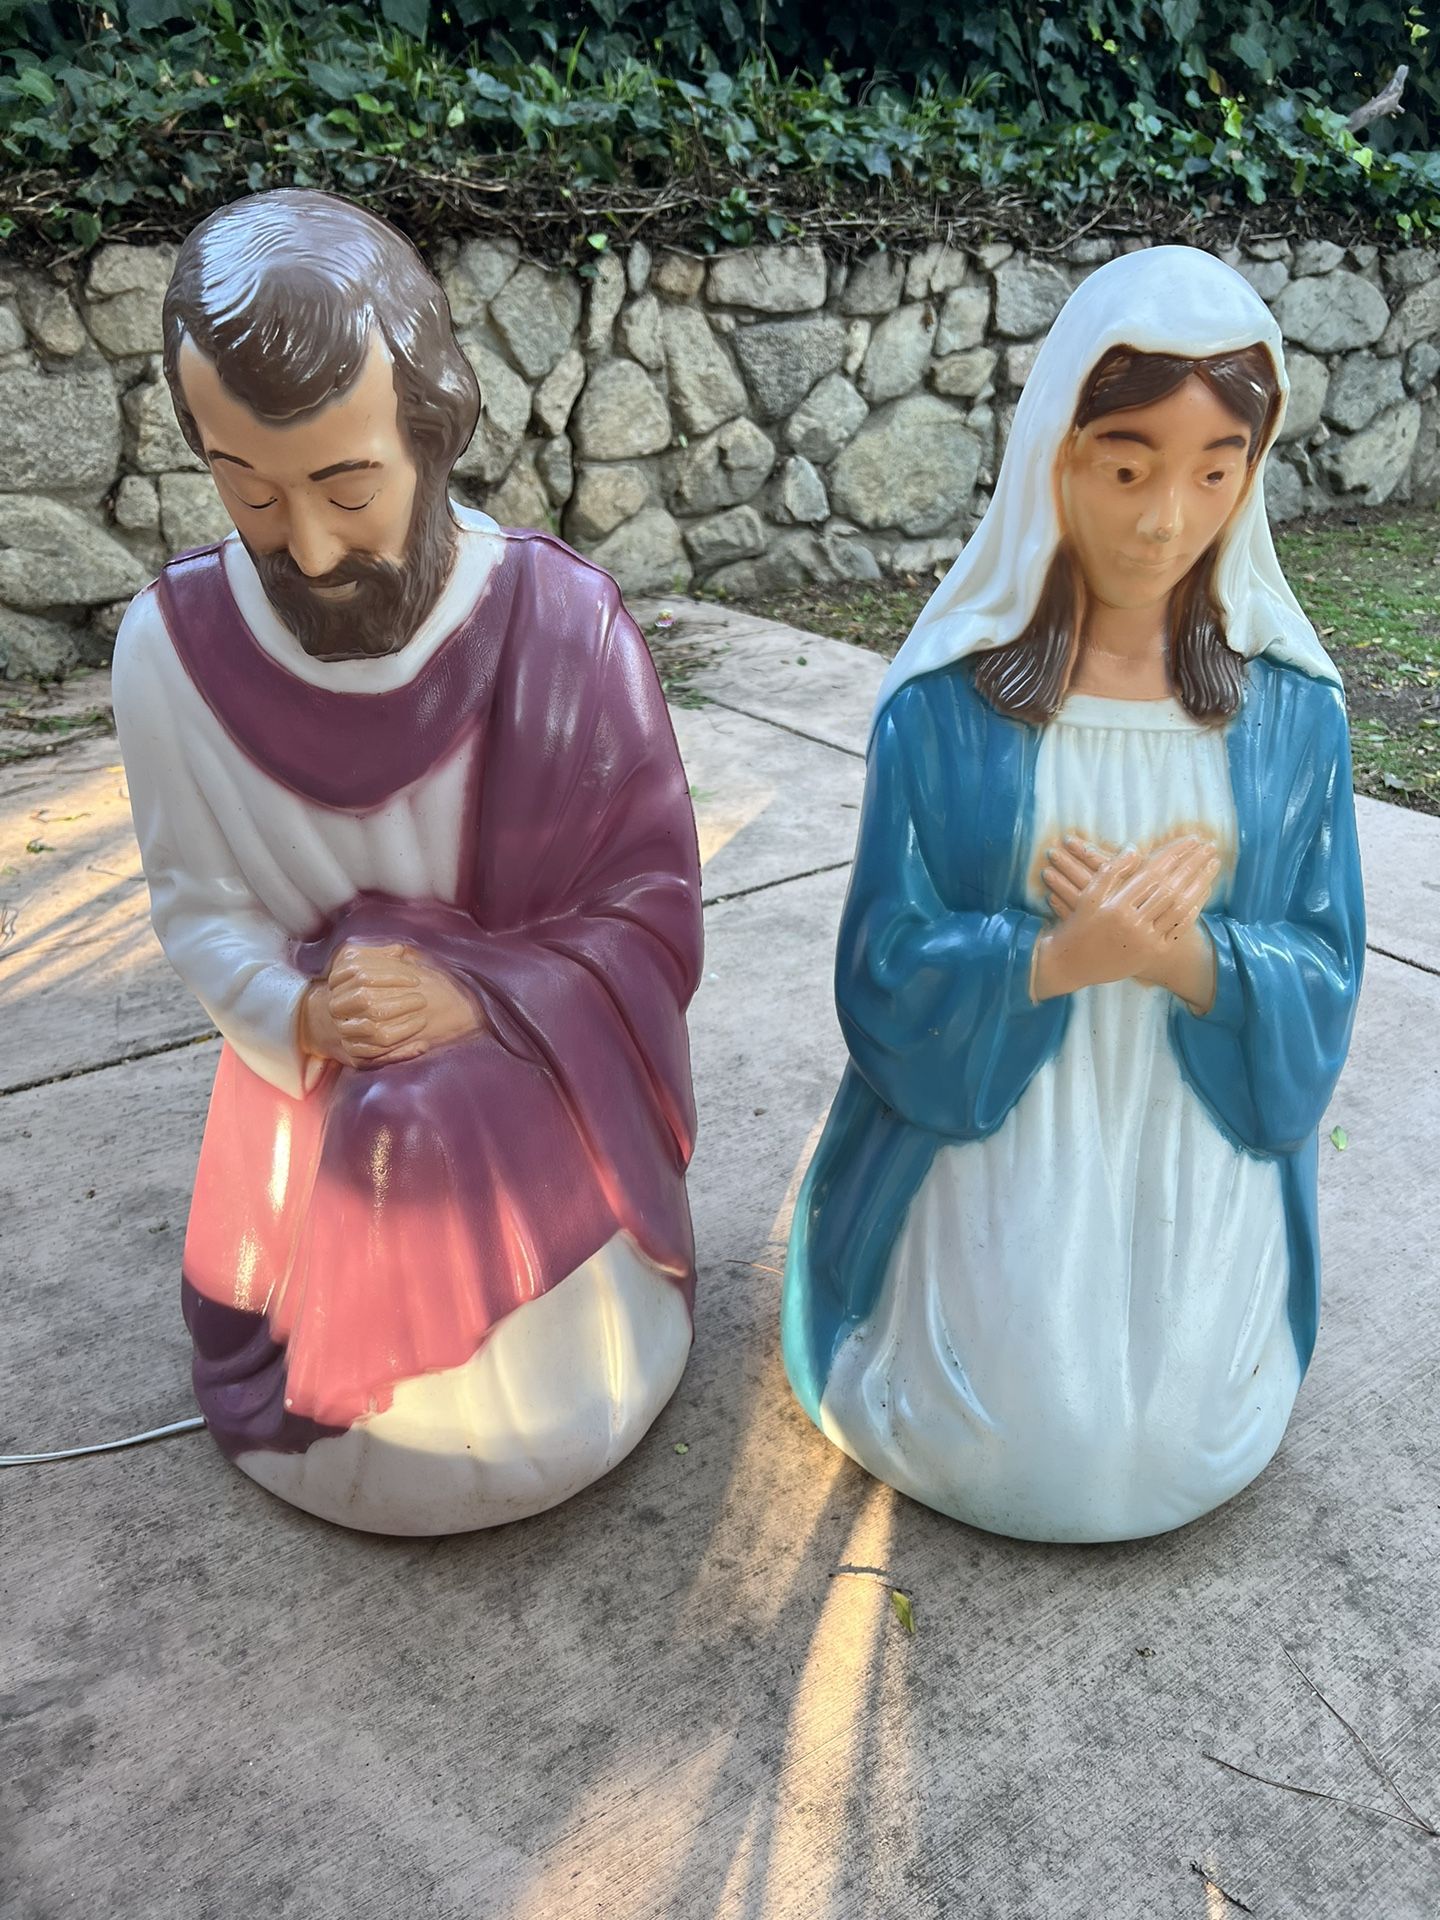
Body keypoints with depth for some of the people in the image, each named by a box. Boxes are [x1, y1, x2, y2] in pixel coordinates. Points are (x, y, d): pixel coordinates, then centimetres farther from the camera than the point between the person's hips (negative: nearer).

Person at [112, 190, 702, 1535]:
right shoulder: (173, 646, -15)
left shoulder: (565, 624, -19)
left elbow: (654, 908, -11)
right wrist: (299, 1014, -24)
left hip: (539, 1097, -1)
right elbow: (198, 906, -4)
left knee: (550, 1437, -1)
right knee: (355, 1444, 2)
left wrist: (478, 998, -26)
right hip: (313, 1110, 2)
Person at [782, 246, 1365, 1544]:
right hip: (993, 1135, -2)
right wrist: (1068, 956, -28)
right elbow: (889, 971, -11)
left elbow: (1322, 976, -5)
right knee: (1019, 1447, -2)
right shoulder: (947, 701, -12)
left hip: (1200, 1156, 2)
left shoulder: (1290, 706, -6)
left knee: (1183, 1450, 3)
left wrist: (1184, 952, -26)